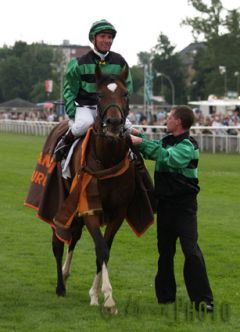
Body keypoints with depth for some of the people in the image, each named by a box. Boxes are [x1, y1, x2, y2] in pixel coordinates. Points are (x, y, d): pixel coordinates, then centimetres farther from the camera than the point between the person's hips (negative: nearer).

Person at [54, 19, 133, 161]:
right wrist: (72, 113, -7)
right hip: (85, 107, -3)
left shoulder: (119, 62, 5)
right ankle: (65, 143, -9)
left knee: (127, 126, -21)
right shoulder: (81, 63, -2)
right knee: (85, 123, -35)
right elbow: (70, 89, 3)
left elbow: (127, 88, 11)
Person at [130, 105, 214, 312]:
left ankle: (203, 299, -11)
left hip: (184, 204, -8)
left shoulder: (188, 146, -14)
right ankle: (165, 294, 24)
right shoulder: (166, 141, 10)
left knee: (191, 250, -13)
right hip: (164, 203, 8)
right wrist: (139, 137, 16)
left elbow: (167, 157, -29)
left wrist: (142, 142, -26)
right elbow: (152, 153, 29)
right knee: (165, 250, 13)